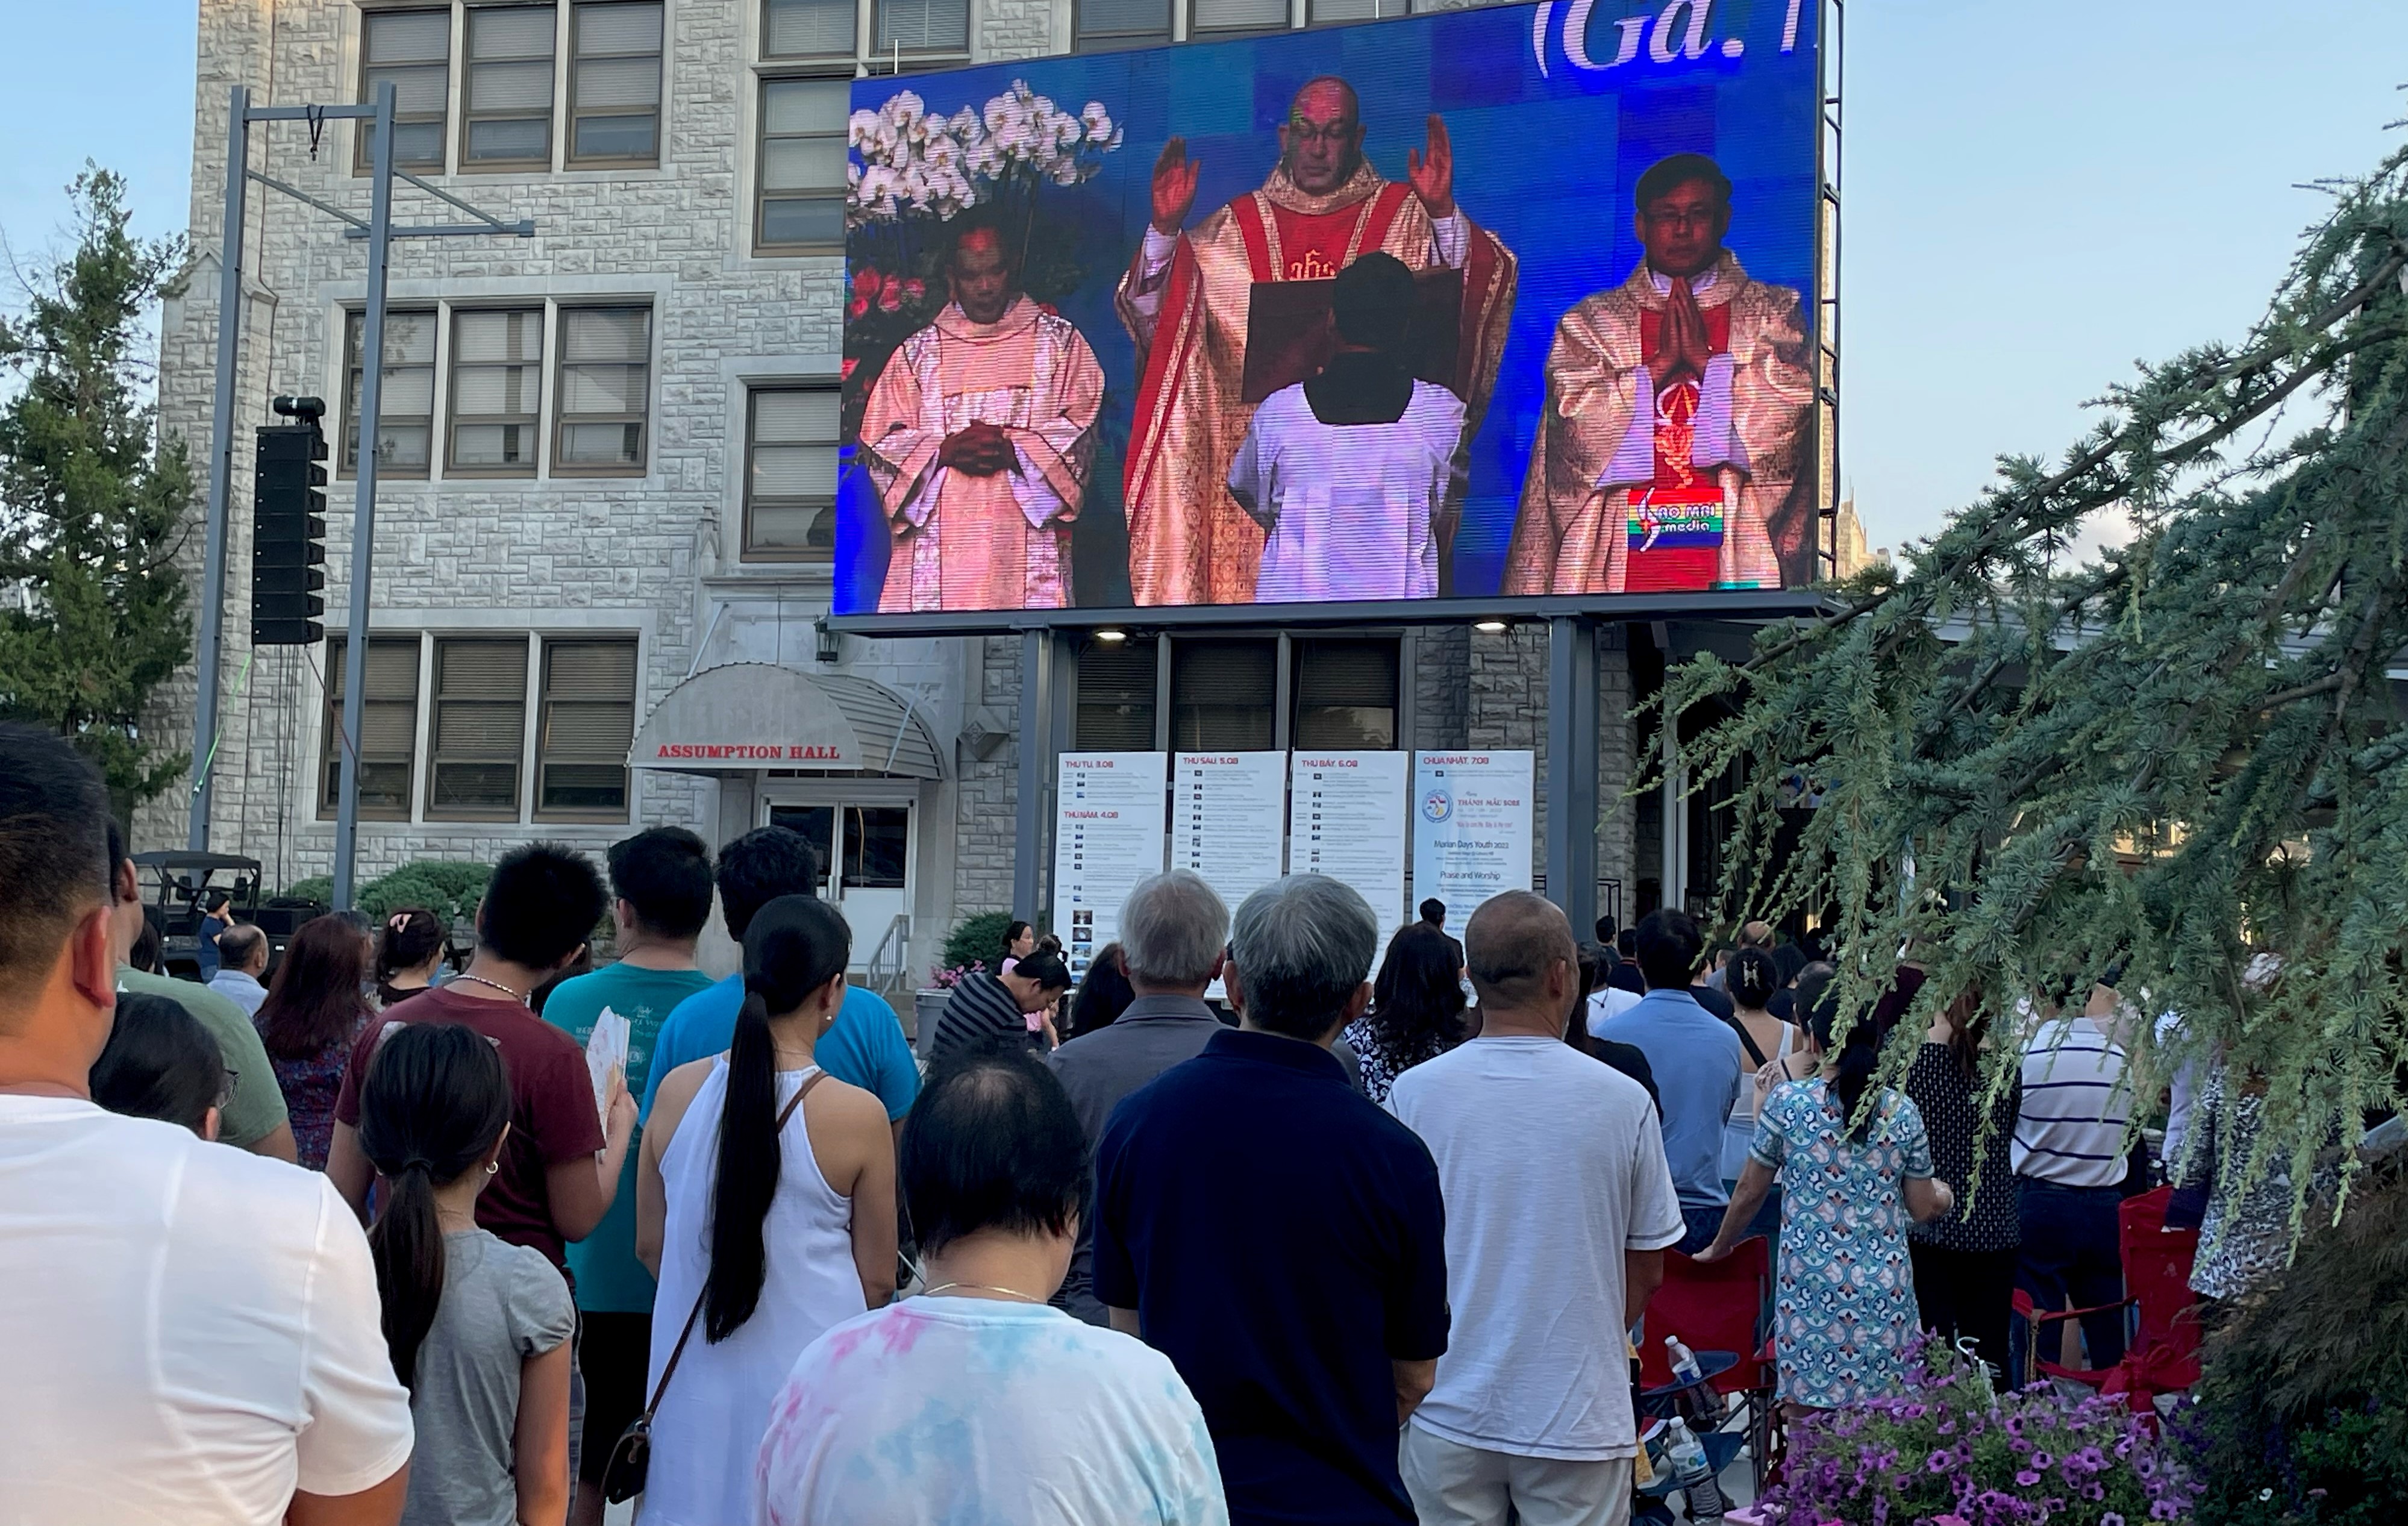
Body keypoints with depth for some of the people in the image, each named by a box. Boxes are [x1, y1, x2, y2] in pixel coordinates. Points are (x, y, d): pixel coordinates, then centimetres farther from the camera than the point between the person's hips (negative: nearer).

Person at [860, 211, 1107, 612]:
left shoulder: (1058, 341, 13)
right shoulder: (919, 352, 17)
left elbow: (1082, 429, 4)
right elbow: (879, 438, 11)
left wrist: (1014, 448, -11)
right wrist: (945, 450, -7)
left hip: (1026, 539, -1)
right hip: (940, 540, 1)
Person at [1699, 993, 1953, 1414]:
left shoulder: (1787, 1101, -4)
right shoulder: (1903, 1112, 1)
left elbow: (1750, 1192, 4)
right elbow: (1923, 1209, 7)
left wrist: (1719, 1248, 21)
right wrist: (1944, 1193, 30)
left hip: (1809, 1286, -2)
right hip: (1884, 1292, 2)